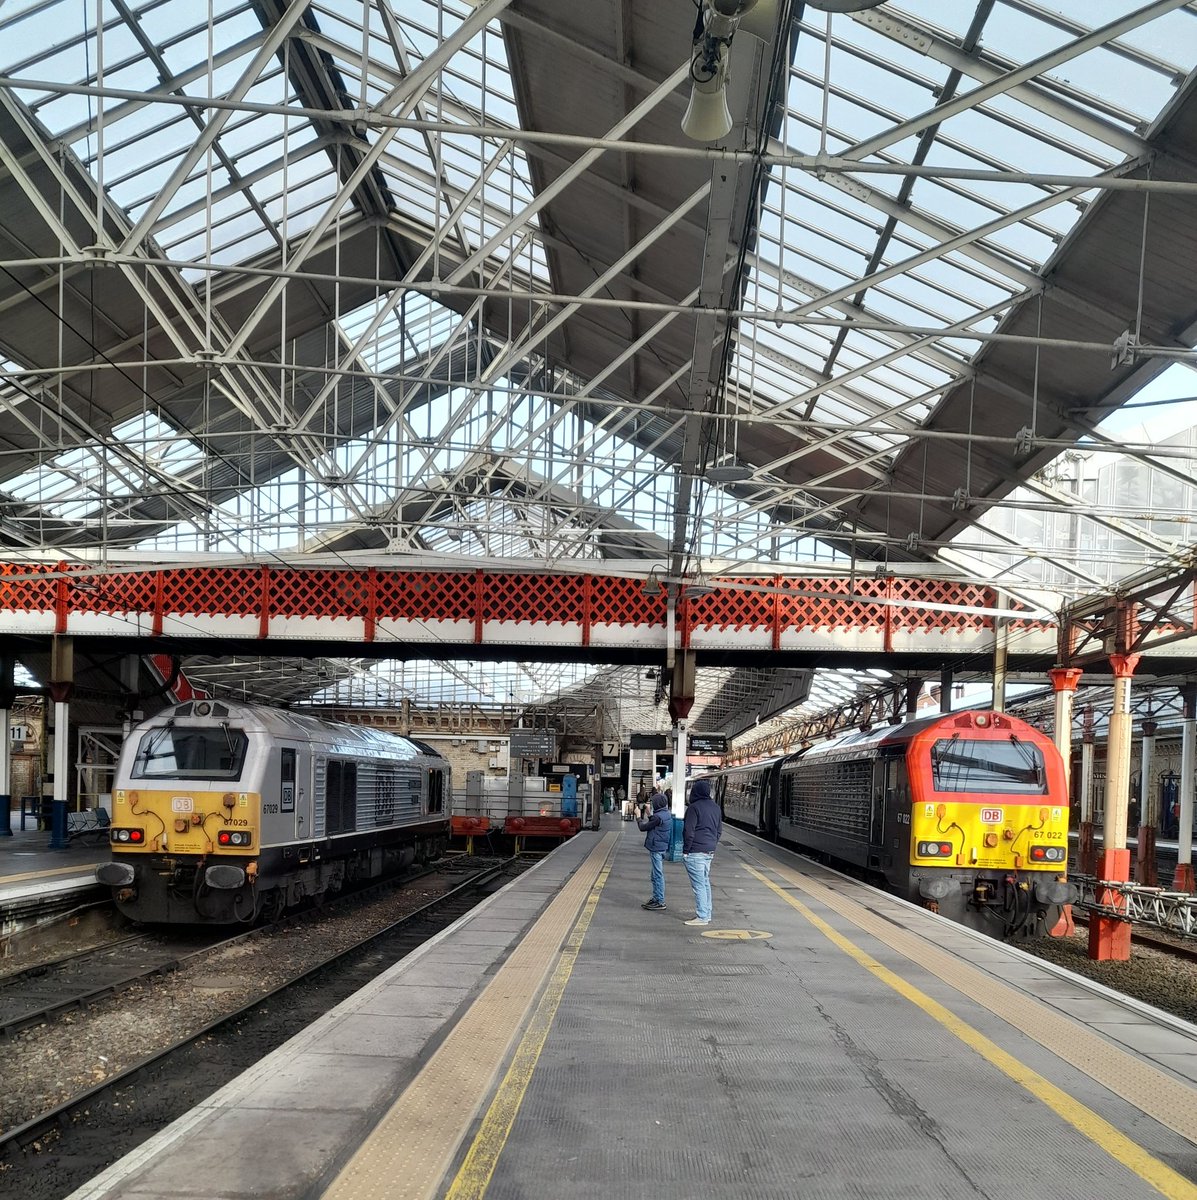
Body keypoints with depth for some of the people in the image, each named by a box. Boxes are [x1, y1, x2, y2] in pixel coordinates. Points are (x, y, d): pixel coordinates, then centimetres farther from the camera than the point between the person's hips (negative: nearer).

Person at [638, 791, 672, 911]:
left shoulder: (658, 817, -21)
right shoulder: (667, 814, 7)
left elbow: (643, 827, -12)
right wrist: (649, 815, 20)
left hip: (656, 848, -10)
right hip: (663, 847, 10)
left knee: (657, 875, -4)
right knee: (657, 874, 18)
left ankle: (660, 902, -1)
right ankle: (656, 898, 26)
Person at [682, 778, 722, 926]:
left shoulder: (694, 807, -12)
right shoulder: (715, 807, 12)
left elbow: (689, 831, -14)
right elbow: (719, 830, 17)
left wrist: (686, 850, -8)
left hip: (695, 852, -8)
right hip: (710, 852, 8)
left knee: (698, 884, -6)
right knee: (705, 882, 15)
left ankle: (702, 917, -6)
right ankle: (707, 914, 19)